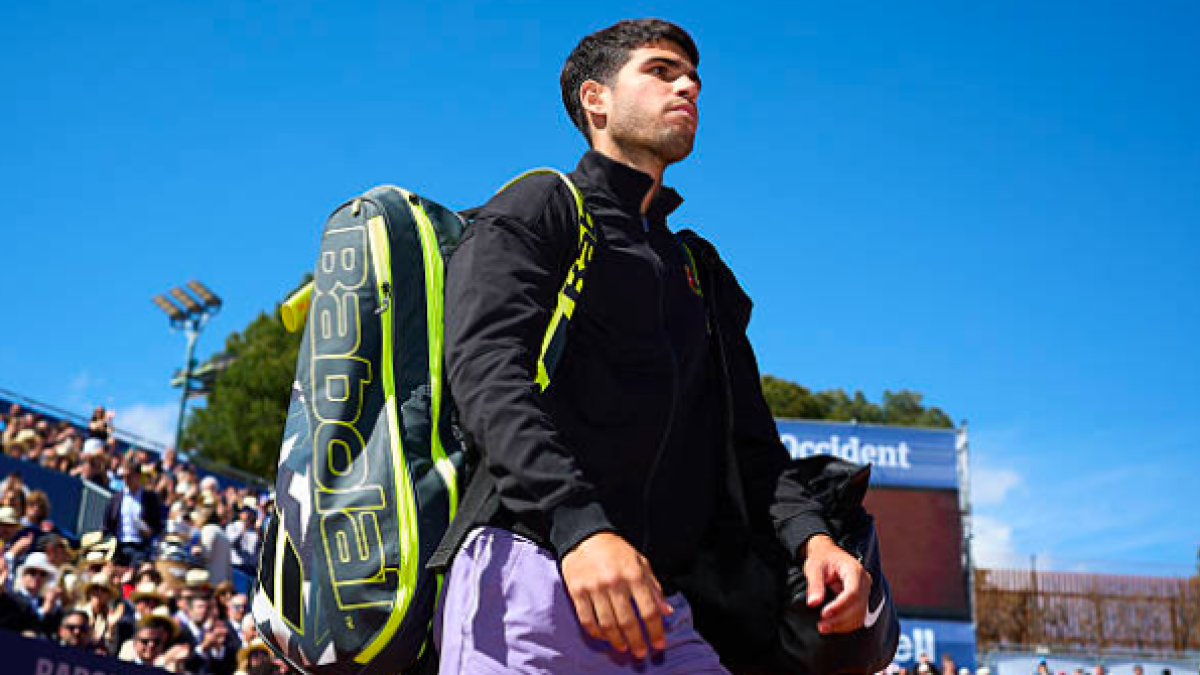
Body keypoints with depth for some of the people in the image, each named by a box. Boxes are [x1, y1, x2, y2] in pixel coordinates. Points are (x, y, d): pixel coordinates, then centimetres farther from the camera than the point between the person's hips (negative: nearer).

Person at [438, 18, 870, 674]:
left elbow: (748, 436, 20)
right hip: (533, 578, -5)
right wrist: (578, 523, -25)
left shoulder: (704, 276, 27)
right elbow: (487, 368, -9)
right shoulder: (538, 209, 8)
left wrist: (807, 535, -2)